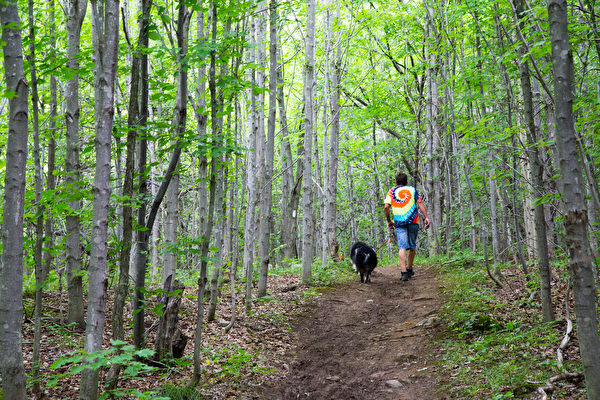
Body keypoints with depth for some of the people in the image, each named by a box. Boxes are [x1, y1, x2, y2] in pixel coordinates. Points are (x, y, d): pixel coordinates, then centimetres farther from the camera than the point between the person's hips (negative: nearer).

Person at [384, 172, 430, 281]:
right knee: (412, 246, 16)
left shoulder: (391, 192, 13)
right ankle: (409, 268, 26)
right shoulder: (412, 190, 16)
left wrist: (389, 221, 11)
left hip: (399, 223, -1)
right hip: (413, 221, 1)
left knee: (402, 247, -8)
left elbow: (386, 207, 1)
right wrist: (426, 217, -1)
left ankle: (404, 272, -21)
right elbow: (420, 202, 3)